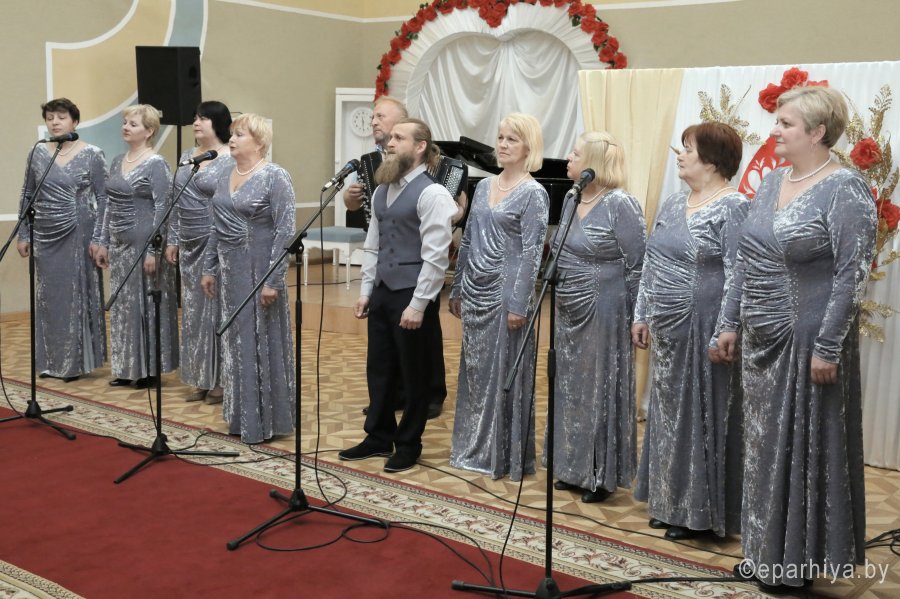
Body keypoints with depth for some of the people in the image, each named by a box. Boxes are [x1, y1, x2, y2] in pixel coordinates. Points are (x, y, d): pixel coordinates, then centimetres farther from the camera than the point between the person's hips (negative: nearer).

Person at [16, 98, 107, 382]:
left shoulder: (92, 155, -4)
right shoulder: (38, 153, 7)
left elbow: (103, 199, -5)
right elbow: (27, 196, 11)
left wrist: (98, 239, -11)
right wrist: (23, 234, 7)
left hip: (78, 236, -4)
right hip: (45, 237, 4)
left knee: (76, 295, 0)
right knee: (48, 298, 9)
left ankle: (76, 362, 10)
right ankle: (50, 361, 19)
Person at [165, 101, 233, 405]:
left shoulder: (232, 161, -9)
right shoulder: (186, 157, 13)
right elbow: (177, 203, 16)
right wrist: (172, 240, 13)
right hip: (190, 245, 7)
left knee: (216, 308, -1)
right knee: (193, 310, 9)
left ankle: (220, 379, 9)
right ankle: (200, 379, 19)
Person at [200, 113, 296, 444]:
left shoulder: (275, 177, -11)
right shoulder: (225, 177, 10)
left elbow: (285, 230, -15)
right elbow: (217, 228, 16)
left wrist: (273, 280, -19)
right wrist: (209, 268, 12)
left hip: (258, 271, -7)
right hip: (229, 270, 7)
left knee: (260, 342, 1)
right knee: (235, 342, 13)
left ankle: (265, 421, 13)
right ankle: (240, 417, 25)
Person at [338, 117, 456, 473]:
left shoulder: (431, 194, -13)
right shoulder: (382, 192, 11)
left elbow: (435, 256, -17)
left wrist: (418, 305, -18)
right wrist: (366, 290, 10)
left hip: (412, 296, -7)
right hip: (381, 293, 7)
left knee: (413, 373, 6)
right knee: (378, 369, 15)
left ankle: (409, 444, 22)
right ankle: (379, 437, 31)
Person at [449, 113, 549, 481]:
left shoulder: (533, 194, -8)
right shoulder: (484, 186, 11)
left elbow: (531, 254, -13)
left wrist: (518, 305, -17)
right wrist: (457, 290, 14)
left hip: (504, 294, -6)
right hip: (475, 292, 7)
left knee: (504, 372, 2)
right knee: (474, 370, 12)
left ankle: (506, 455, 14)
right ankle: (475, 449, 25)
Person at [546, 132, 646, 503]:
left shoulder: (621, 205, -14)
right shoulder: (571, 200, 9)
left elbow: (638, 265, -13)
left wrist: (634, 316, -12)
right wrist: (560, 298, 15)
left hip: (604, 313, -8)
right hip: (569, 312, 8)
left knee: (601, 389, 2)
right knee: (571, 389, 14)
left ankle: (601, 476, 15)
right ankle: (573, 469, 28)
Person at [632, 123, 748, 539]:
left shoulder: (734, 208, -12)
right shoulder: (673, 204, 13)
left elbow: (737, 275, -17)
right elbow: (651, 264, 17)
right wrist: (642, 315, 15)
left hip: (703, 329, -8)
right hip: (668, 329, 8)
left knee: (700, 415, 0)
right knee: (668, 412, 14)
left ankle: (698, 512, 12)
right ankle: (670, 502, 27)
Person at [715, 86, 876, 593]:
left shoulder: (846, 191, -13)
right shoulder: (773, 181, 10)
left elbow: (853, 275, -17)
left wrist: (828, 347, -20)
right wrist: (731, 323, 13)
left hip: (807, 340, -7)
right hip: (762, 339, 8)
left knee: (803, 447, 4)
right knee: (766, 446, 15)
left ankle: (800, 562, 19)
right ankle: (766, 554, 29)